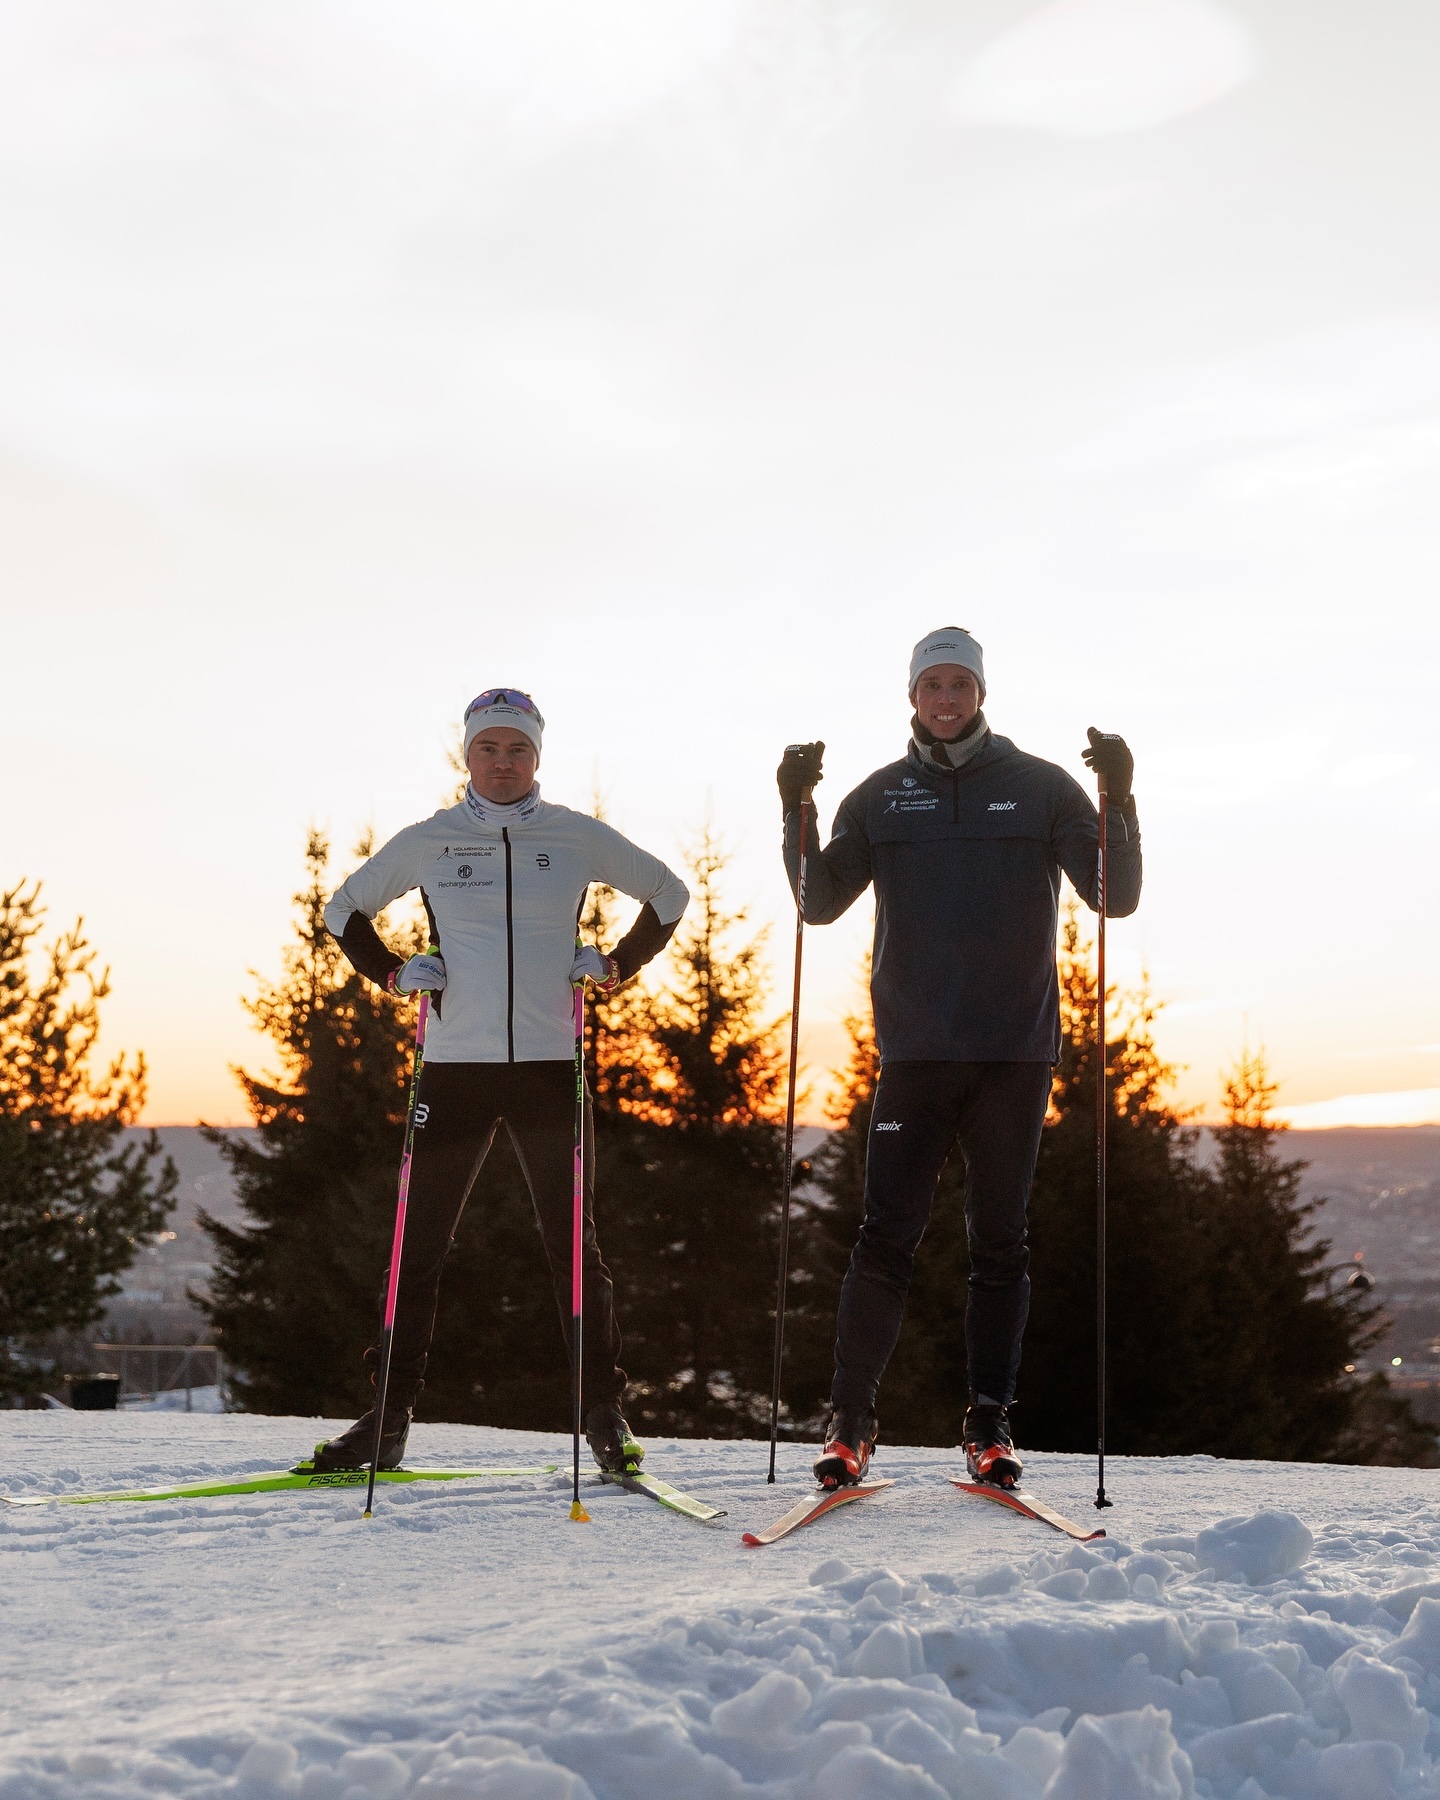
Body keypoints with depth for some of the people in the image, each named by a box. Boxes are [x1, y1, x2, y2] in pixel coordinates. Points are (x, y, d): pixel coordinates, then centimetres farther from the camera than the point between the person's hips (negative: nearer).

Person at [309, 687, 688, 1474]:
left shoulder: (577, 837, 4)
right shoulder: (428, 842, 5)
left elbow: (667, 892, 17)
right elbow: (344, 907, 19)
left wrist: (616, 965, 5)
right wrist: (394, 973, 5)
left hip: (550, 1064, -1)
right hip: (455, 1065, 1)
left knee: (571, 1243, -1)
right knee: (417, 1245, 1)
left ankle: (605, 1415, 7)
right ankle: (388, 1418, 8)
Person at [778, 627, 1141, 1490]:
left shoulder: (1041, 787, 5)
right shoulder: (882, 796, 9)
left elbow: (1116, 898, 0)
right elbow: (821, 903, 5)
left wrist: (1119, 801, -14)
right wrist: (798, 813, -8)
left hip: (1017, 1055, 0)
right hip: (915, 1054, 0)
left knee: (1001, 1243, 6)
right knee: (887, 1237, -5)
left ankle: (990, 1423, 13)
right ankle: (852, 1423, 2)